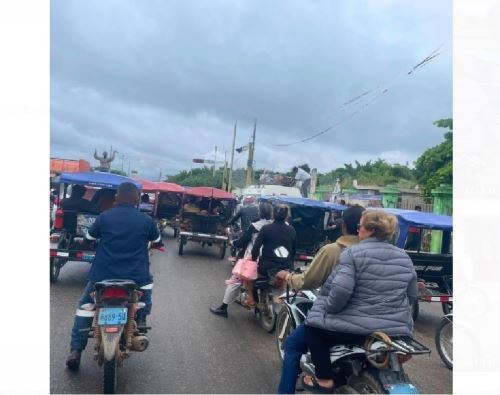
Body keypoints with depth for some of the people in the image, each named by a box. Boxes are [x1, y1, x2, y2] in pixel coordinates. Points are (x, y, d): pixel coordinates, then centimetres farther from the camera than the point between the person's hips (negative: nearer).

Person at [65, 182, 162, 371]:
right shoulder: (146, 220, -2)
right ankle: (141, 319, 28)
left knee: (85, 306, 20)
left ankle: (75, 350, 12)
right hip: (135, 276, 0)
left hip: (103, 274, 0)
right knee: (147, 281, 33)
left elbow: (89, 236, 14)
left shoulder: (105, 216, -2)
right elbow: (157, 240, 16)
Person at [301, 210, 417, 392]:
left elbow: (340, 290, -23)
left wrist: (329, 308, -5)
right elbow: (412, 296, 14)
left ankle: (324, 380, 14)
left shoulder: (353, 253, -12)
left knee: (313, 325, 15)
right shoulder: (404, 257, 7)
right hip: (398, 331, 7)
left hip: (359, 328, -6)